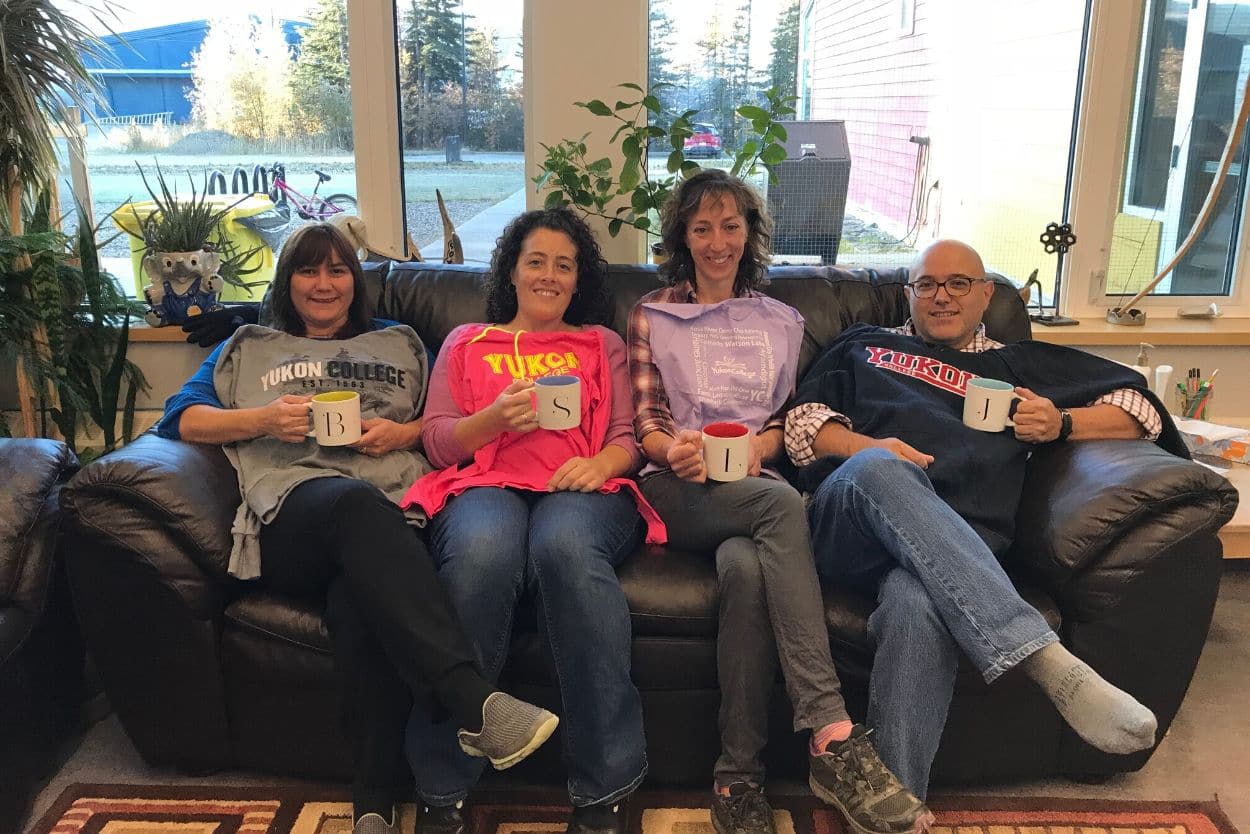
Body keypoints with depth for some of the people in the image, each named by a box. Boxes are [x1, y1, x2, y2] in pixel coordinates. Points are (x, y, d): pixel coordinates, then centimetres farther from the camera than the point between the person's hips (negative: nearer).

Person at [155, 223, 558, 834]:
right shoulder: (249, 348, 34)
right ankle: (473, 699, -52)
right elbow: (182, 418, 20)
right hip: (294, 509, -1)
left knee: (359, 599, -38)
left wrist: (405, 432, 4)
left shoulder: (399, 343, 35)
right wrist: (264, 420, 3)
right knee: (356, 500, -41)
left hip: (392, 514, 1)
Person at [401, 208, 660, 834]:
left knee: (567, 546, -39)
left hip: (582, 489, 0)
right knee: (482, 553, -39)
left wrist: (602, 462, -9)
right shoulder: (465, 343, 28)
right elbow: (438, 441, 15)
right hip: (486, 484, 0)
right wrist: (496, 417, -6)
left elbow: (629, 435, 15)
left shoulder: (602, 344, 29)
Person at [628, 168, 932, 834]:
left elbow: (790, 417, 18)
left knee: (746, 567, -38)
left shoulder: (782, 322, 26)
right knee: (781, 503, -38)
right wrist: (675, 448, -15)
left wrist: (758, 445, -7)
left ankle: (739, 777, -34)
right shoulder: (653, 314, 20)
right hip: (680, 490, -2)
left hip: (753, 487, 2)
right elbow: (644, 419, 9)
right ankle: (834, 737, -45)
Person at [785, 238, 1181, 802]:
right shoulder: (862, 347, 32)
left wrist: (1061, 423, 7)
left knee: (917, 605, -40)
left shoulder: (1019, 366, 31)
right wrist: (864, 448, -4)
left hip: (956, 544, 0)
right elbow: (800, 422, 17)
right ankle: (1046, 661, -46)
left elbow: (1141, 408, 28)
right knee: (880, 468, -39)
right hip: (846, 519, 1)